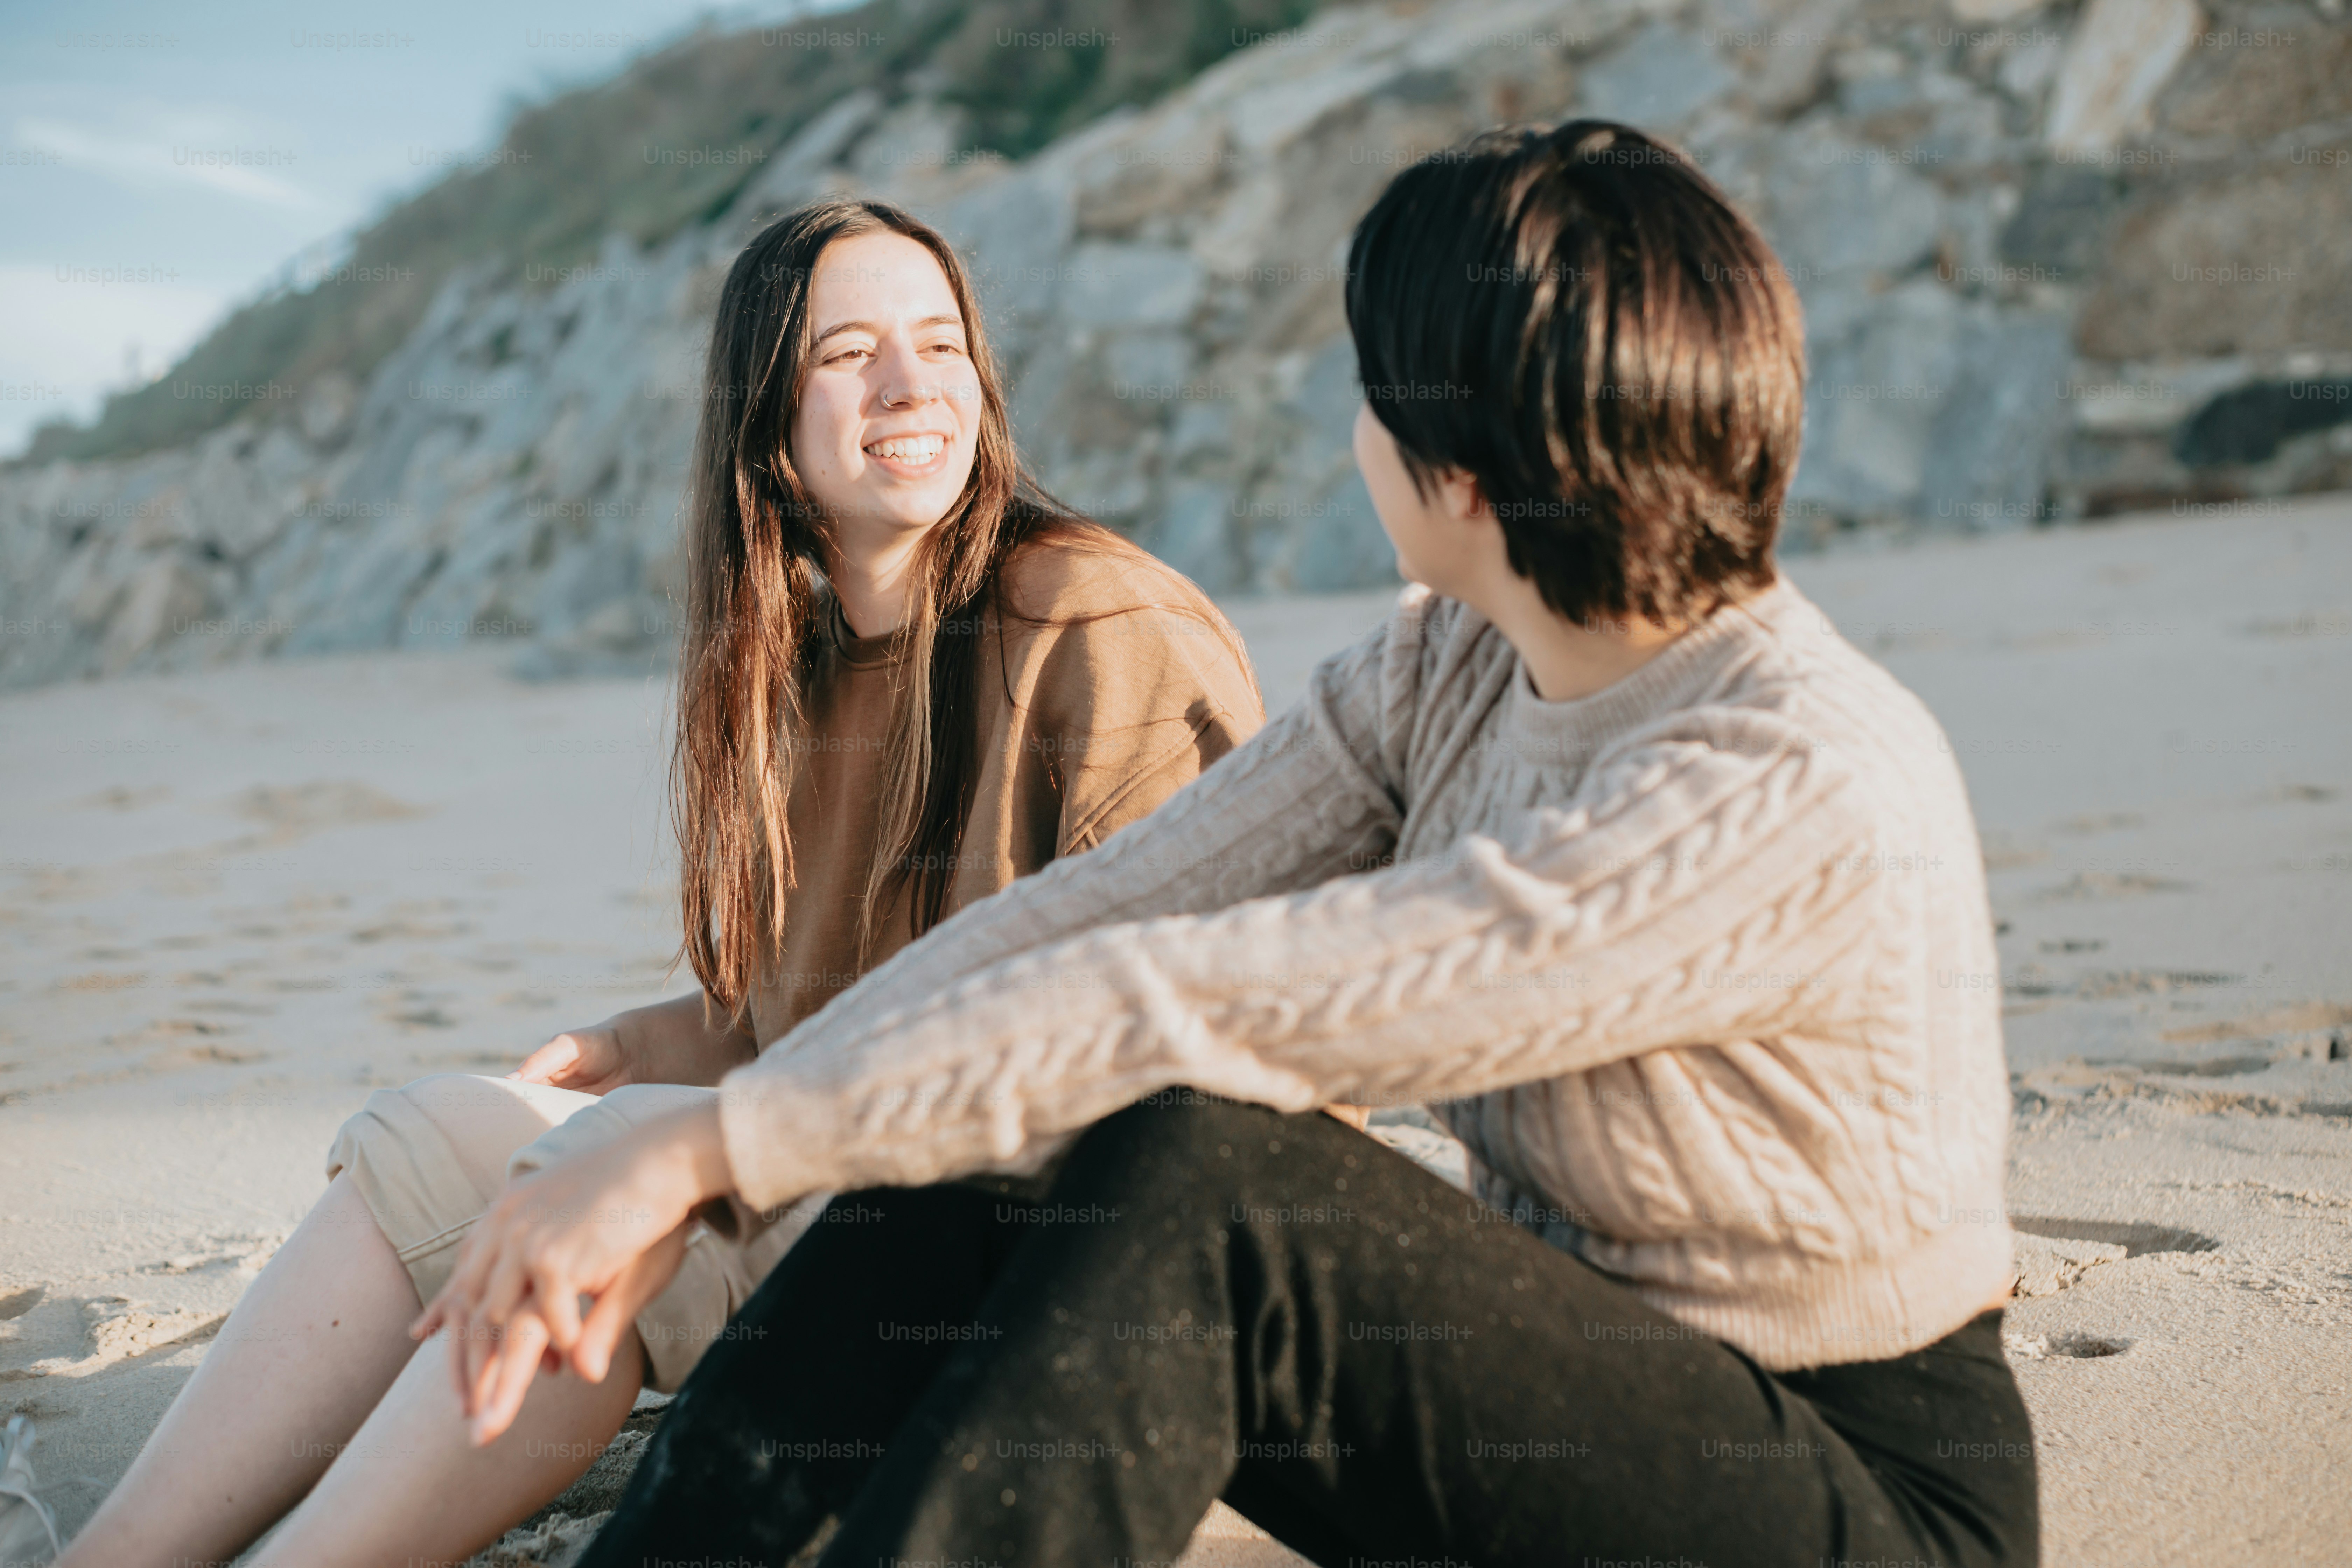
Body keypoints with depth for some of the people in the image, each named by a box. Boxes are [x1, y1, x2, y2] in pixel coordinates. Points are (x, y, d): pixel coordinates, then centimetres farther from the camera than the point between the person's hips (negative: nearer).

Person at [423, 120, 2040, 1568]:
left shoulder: (1799, 792, -28)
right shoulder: (1449, 670, -2)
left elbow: (1211, 1001, -30)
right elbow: (1096, 911, -7)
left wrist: (713, 1144, -26)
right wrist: (680, 1185, -13)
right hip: (1560, 1407, 7)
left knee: (1201, 1178, -30)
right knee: (989, 1176, -13)